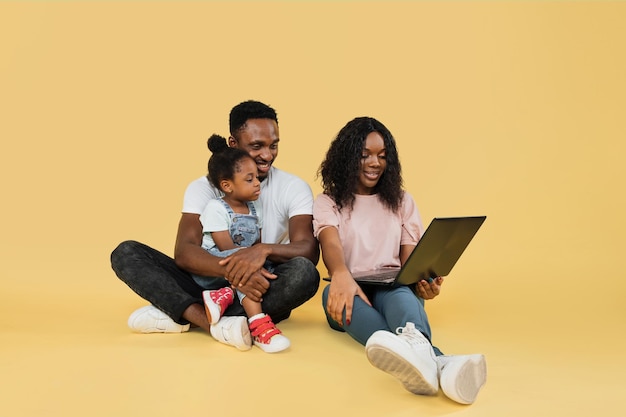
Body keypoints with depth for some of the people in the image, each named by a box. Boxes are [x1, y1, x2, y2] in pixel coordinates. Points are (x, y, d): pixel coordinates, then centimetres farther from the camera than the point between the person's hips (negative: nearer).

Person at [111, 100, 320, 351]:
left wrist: (264, 249, -35)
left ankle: (177, 313, -27)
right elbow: (183, 252, -15)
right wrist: (231, 272, -36)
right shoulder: (204, 187, -1)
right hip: (209, 285, 1)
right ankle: (215, 323, -34)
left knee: (304, 273, -33)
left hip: (262, 293, -1)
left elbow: (309, 251, -14)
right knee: (126, 253, -14)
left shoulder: (294, 188, -2)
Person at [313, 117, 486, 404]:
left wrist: (423, 281, -18)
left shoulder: (402, 201, 17)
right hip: (351, 289, -1)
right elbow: (330, 244, -13)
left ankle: (413, 344, -74)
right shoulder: (328, 202, 9)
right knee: (337, 293, -39)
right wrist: (341, 275, -39)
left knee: (400, 294, -36)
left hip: (392, 288, 2)